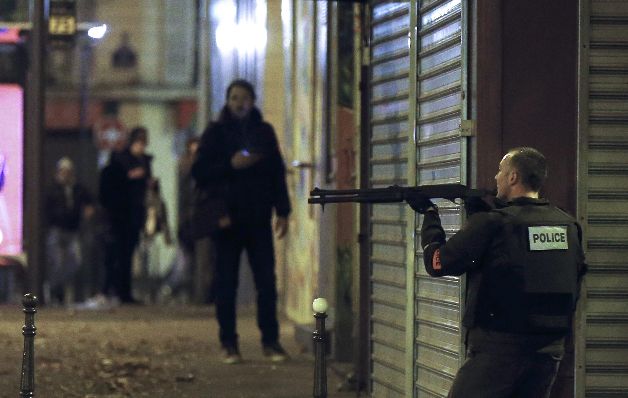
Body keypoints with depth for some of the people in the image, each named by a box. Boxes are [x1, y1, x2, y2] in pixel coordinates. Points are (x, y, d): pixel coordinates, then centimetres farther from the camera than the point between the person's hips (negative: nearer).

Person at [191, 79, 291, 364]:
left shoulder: (264, 132, 11)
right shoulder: (216, 132, 4)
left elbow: (277, 173, 12)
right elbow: (200, 172, -1)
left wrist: (282, 211, 6)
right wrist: (230, 165, -15)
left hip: (258, 220, 2)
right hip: (227, 219, -2)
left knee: (266, 282, -3)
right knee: (226, 284, 1)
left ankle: (271, 341, 4)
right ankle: (229, 343, 7)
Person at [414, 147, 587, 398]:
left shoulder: (491, 223, -12)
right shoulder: (569, 225, 4)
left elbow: (437, 263, -4)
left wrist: (429, 215, 11)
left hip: (499, 347, -6)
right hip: (549, 351, 6)